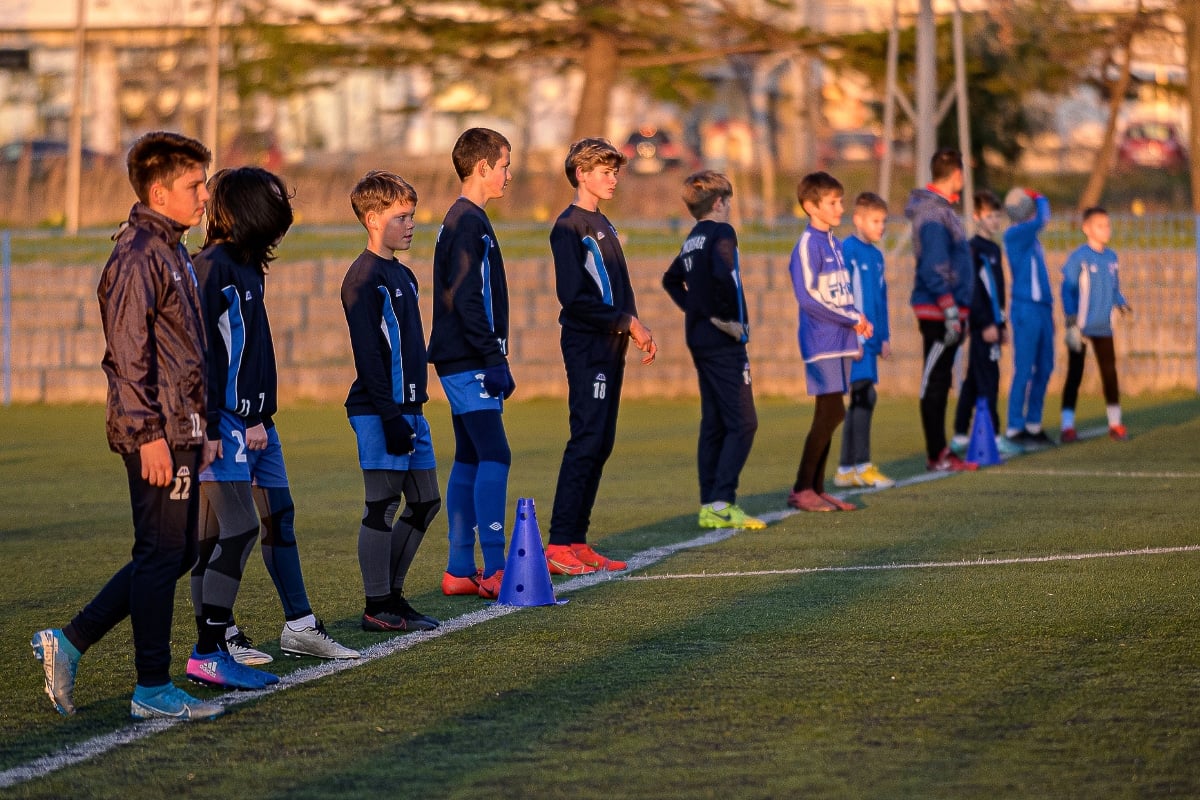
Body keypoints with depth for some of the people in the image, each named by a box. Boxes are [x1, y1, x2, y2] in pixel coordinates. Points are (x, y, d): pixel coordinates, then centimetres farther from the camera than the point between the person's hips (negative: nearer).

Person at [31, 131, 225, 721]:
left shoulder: (170, 253, 18)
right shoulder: (138, 257, -13)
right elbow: (129, 353, -18)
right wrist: (150, 434, -22)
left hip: (180, 432, 10)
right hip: (158, 435, -10)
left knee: (176, 553, 12)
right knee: (163, 553, -4)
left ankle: (69, 644, 16)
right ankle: (153, 689, 2)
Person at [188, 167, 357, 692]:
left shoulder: (249, 266, 15)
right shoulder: (212, 266, -14)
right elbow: (201, 354, -17)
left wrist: (259, 418, 8)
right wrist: (209, 428, -20)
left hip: (255, 419, 10)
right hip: (225, 423, -10)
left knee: (279, 517, 16)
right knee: (237, 529, -13)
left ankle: (299, 628, 28)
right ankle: (208, 652, -11)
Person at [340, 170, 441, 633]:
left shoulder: (402, 276, 17)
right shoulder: (363, 278, -11)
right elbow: (367, 354, -17)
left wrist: (412, 411, 18)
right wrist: (390, 416, -21)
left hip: (408, 408, 9)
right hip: (378, 410, -9)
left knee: (425, 503, 11)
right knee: (383, 506, -5)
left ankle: (392, 594, 18)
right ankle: (377, 607, 0)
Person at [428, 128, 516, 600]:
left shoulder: (463, 221, 18)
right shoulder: (469, 222, -13)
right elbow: (466, 300, -20)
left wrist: (493, 357, 21)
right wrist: (494, 358, -20)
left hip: (462, 363, 11)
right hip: (469, 363, -11)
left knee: (469, 459, 10)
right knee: (494, 456, -13)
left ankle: (459, 570, 12)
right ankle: (494, 570, -17)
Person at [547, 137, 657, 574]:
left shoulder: (603, 225, 19)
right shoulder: (569, 226, -9)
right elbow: (574, 296, -17)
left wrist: (638, 331, 9)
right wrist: (626, 322, -14)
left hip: (611, 346, 9)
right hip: (587, 346, -9)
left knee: (600, 444, 7)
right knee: (587, 442, -12)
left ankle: (577, 541, 10)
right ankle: (559, 546, -12)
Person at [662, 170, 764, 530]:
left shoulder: (692, 240, 15)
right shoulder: (721, 233, -11)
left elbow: (671, 280, 28)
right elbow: (722, 274, -29)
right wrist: (728, 318, -18)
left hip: (699, 338, 9)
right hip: (724, 342, -9)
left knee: (714, 423, 11)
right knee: (742, 422, -8)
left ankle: (710, 505, 11)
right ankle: (722, 502, -15)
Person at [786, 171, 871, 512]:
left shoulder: (834, 243, 16)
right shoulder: (808, 244, -11)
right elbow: (807, 296, -18)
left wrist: (857, 321, 5)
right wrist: (850, 319, -14)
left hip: (840, 342, 8)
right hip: (821, 342, -8)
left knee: (828, 415, 8)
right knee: (832, 412, -12)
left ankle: (816, 488, 12)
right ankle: (801, 489, -7)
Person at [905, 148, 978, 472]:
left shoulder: (941, 208, 16)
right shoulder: (934, 214, -15)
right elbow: (934, 268, -20)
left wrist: (958, 311, 21)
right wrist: (950, 311, -22)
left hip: (945, 310, 10)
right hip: (938, 310, -10)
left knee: (939, 382, 12)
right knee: (935, 382, -6)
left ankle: (940, 452, 17)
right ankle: (937, 455, -3)